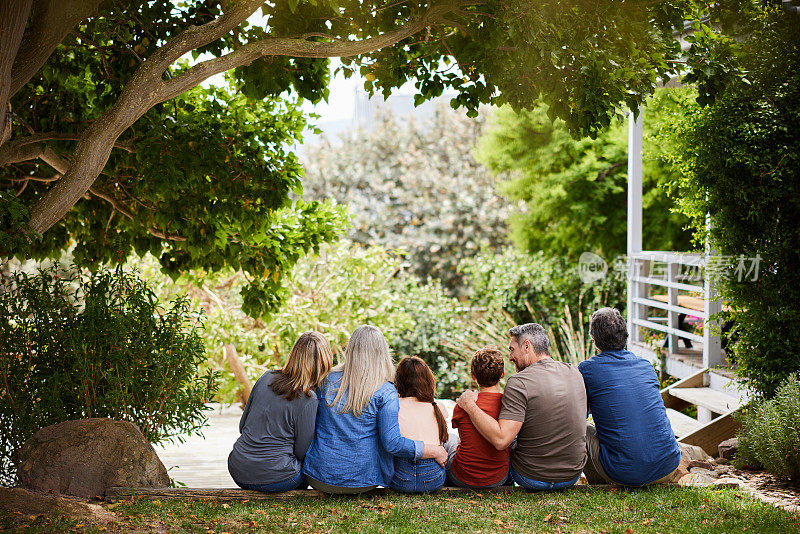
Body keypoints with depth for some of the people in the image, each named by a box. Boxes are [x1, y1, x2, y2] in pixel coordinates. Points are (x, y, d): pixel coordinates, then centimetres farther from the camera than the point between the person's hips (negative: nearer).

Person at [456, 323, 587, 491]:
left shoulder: (519, 382, -21)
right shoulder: (574, 372, 0)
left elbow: (501, 440, -28)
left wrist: (469, 405, -18)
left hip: (533, 480, -5)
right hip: (573, 475, 5)